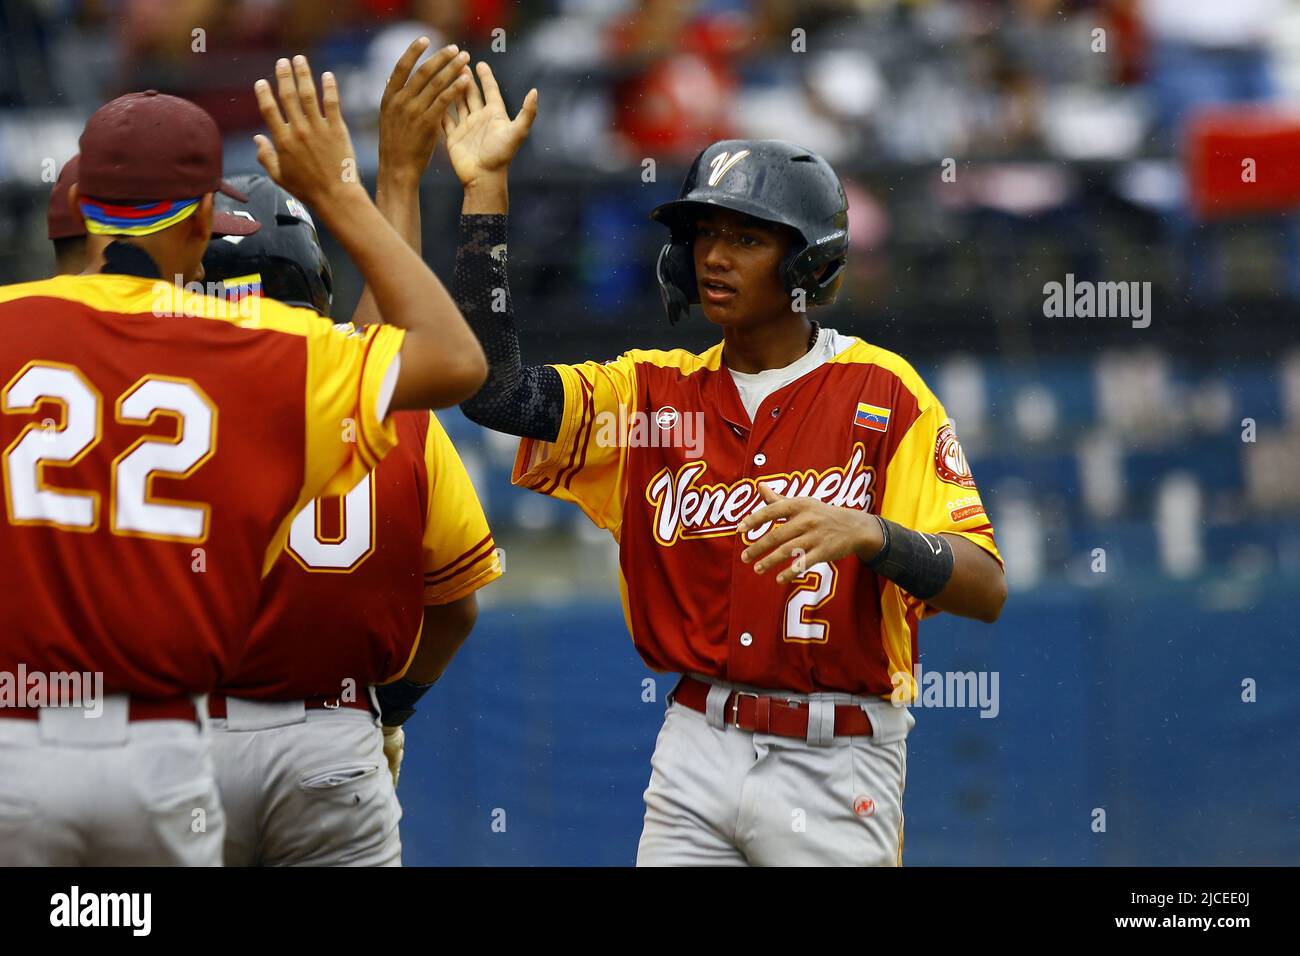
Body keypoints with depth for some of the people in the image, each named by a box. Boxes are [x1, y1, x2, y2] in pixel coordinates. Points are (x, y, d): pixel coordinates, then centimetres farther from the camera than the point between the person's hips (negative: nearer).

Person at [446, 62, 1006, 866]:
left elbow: (986, 589, -12)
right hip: (697, 752, 4)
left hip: (835, 769, -4)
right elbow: (494, 389, -5)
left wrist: (867, 533, -32)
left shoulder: (882, 394, -5)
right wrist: (486, 188, -5)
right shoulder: (659, 393, 9)